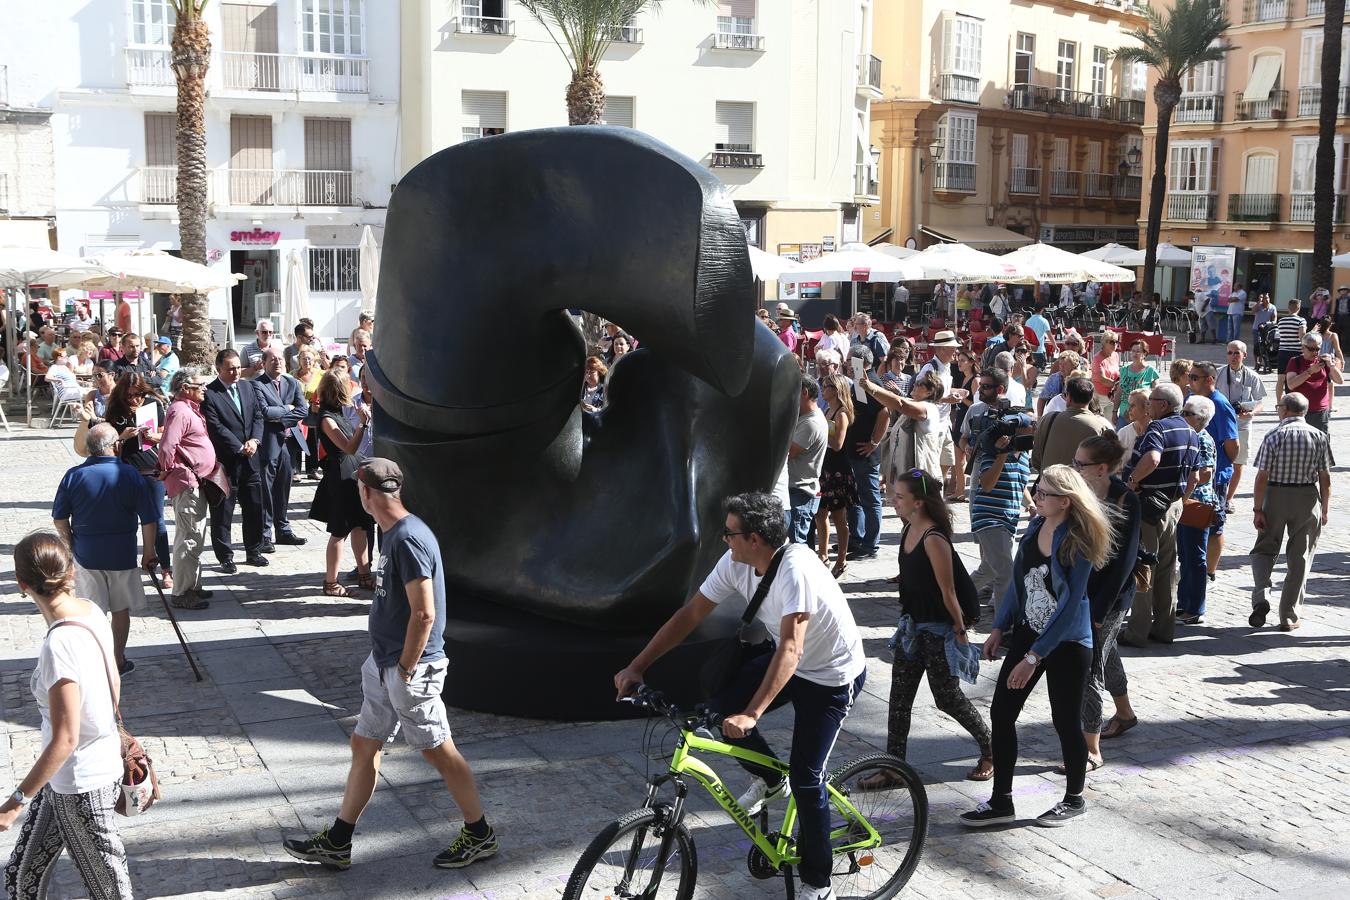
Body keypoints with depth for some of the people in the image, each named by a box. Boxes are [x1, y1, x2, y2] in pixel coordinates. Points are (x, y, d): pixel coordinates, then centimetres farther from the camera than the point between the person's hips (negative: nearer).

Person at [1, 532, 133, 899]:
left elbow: (65, 740, -26)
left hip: (80, 785, -8)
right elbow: (113, 683, 9)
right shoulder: (91, 612, -5)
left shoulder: (59, 646, -29)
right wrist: (111, 733, 26)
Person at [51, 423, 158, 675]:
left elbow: (60, 519, -2)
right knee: (121, 609, 14)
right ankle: (118, 661, 22)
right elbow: (148, 520, -9)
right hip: (122, 555, -1)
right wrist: (149, 552, 3)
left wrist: (71, 546, 14)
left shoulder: (73, 476, -8)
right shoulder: (130, 475, -12)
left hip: (85, 553, 1)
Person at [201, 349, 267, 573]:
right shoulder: (209, 394, -11)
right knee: (222, 512, 3)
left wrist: (254, 440, -8)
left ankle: (254, 552, 25)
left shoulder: (247, 388, 11)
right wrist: (240, 448, -15)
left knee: (254, 508, 12)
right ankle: (225, 557, 12)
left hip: (250, 460, 6)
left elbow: (258, 416, 9)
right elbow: (216, 428, -15)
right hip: (225, 461, -6)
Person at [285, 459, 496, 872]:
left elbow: (424, 613, -25)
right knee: (364, 746, 14)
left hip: (409, 669, -10)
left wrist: (405, 669, -18)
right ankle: (337, 843, 24)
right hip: (383, 664, 10)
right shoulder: (393, 533, 9)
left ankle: (480, 834, 18)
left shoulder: (408, 539, -22)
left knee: (439, 751, 2)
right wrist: (387, 663, 19)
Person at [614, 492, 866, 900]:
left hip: (832, 677, -7)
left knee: (806, 779, -8)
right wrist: (636, 667, -12)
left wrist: (751, 715, -50)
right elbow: (690, 614, -7)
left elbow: (790, 649, -42)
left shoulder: (796, 571, -35)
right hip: (788, 661, 7)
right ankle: (769, 778, 15)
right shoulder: (735, 563, -13)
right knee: (721, 704, -10)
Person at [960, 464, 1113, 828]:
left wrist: (1034, 657, -22)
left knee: (1066, 722, 8)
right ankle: (1001, 801, 18)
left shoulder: (1078, 543, -20)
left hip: (1067, 643, -7)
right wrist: (999, 629, 9)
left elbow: (1069, 606, -21)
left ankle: (1074, 800, 30)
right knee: (1001, 713, 6)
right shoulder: (1035, 528, 0)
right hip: (1027, 633, 7)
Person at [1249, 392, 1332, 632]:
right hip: (1308, 498, 1)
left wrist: (1257, 509, -6)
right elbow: (1325, 477, -1)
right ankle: (1289, 616, 13)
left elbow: (1262, 477, -11)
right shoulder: (1319, 437, -3)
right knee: (1299, 558, 10)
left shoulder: (1273, 436, -9)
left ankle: (1261, 598, -6)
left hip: (1275, 496, -1)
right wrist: (1325, 509, 9)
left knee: (1264, 549, 15)